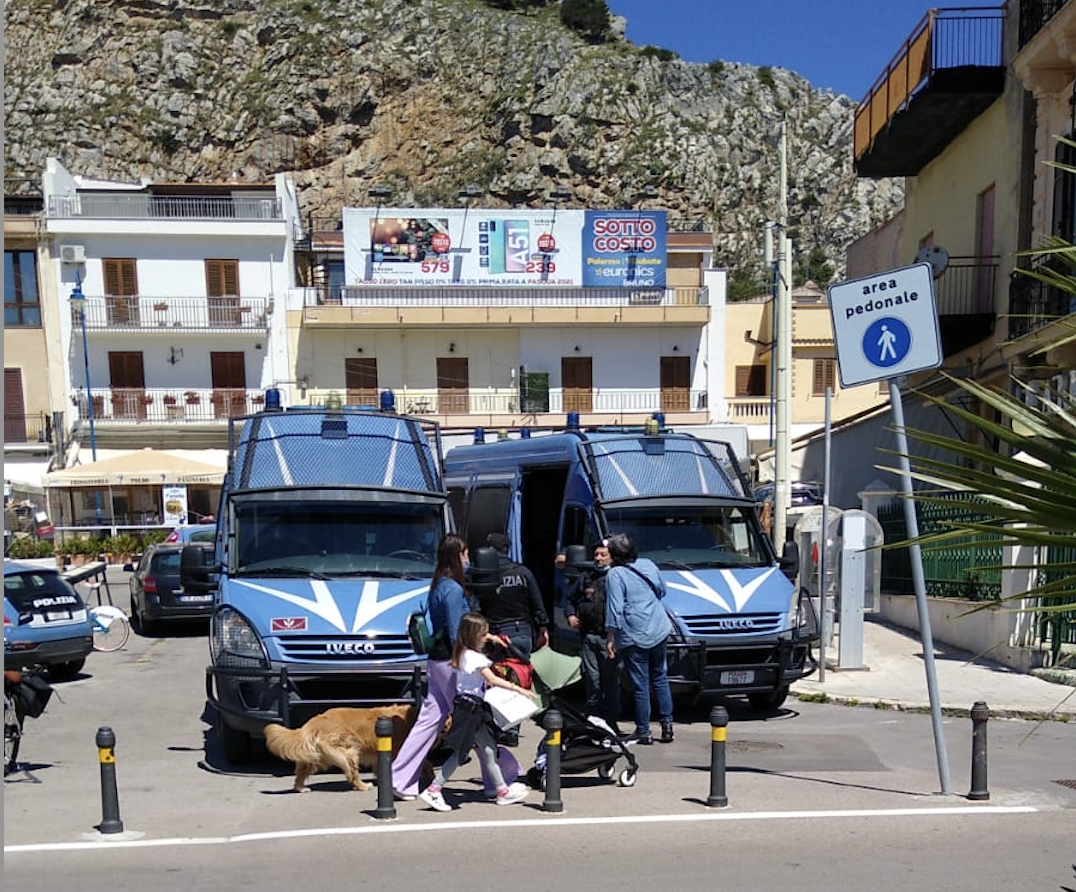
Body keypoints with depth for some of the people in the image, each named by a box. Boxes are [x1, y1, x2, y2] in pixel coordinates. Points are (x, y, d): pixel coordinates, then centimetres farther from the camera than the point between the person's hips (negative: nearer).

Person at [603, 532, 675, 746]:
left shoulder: (615, 574, -11)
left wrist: (610, 638, -10)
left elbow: (615, 608, -15)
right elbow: (662, 591, 21)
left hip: (634, 636, -6)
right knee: (660, 678, 17)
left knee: (639, 684, 2)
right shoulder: (648, 565, 8)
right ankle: (667, 724, 18)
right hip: (659, 631, 6)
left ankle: (643, 731, 9)